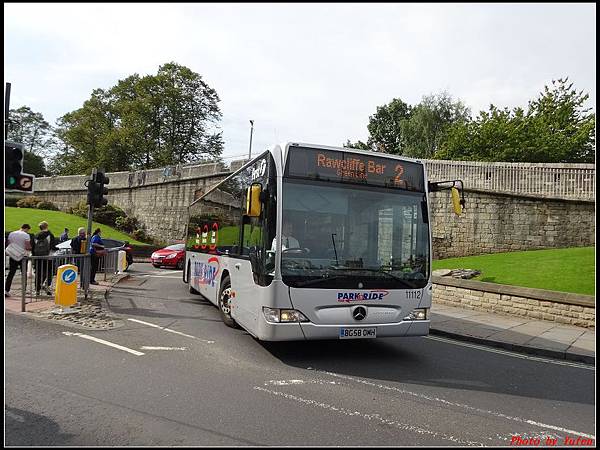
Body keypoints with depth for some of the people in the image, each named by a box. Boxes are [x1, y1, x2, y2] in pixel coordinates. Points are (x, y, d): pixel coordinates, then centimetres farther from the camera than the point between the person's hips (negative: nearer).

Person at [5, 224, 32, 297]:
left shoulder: (11, 234, 7)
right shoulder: (26, 235, -9)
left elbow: (8, 245, 11)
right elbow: (27, 247, -15)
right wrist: (30, 248, 6)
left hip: (12, 256, 4)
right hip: (22, 256, -4)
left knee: (11, 273, 6)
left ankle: (6, 290, 0)